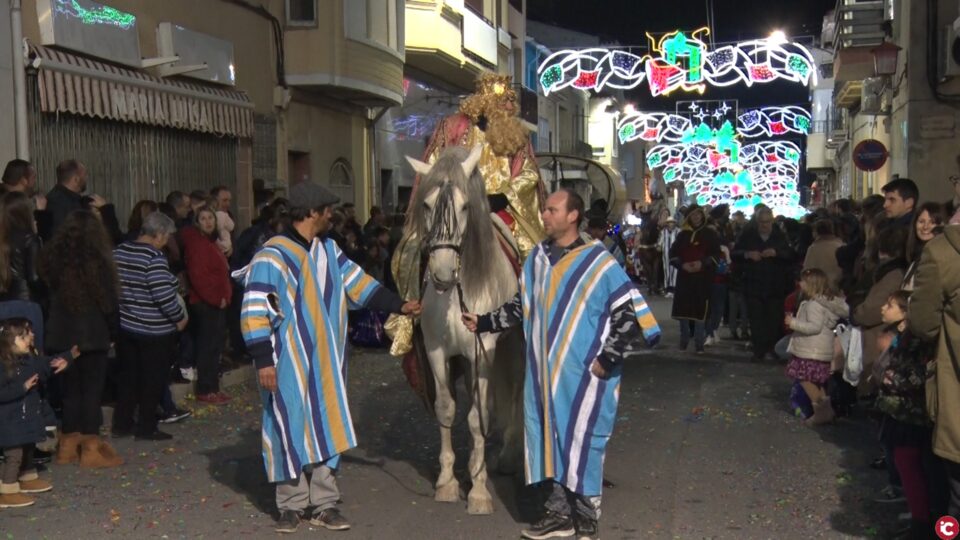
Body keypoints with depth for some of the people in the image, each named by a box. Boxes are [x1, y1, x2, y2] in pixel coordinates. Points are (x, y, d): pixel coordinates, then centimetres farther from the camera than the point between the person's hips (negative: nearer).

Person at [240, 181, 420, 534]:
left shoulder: (328, 250, 8)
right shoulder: (273, 256, -14)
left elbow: (357, 284, 16)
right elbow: (255, 312, -15)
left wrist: (399, 306, 13)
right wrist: (263, 361, -18)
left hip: (326, 363, 6)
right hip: (289, 364, -6)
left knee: (327, 427, 9)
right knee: (292, 429, 2)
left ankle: (324, 504, 18)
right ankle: (291, 505, 17)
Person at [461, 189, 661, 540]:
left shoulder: (599, 263, -12)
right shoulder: (537, 258, 7)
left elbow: (629, 314, -11)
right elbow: (521, 307, 18)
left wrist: (607, 360, -13)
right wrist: (485, 322, 11)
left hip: (583, 376, -6)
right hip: (544, 374, 6)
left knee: (581, 442, 2)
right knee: (549, 438, 13)